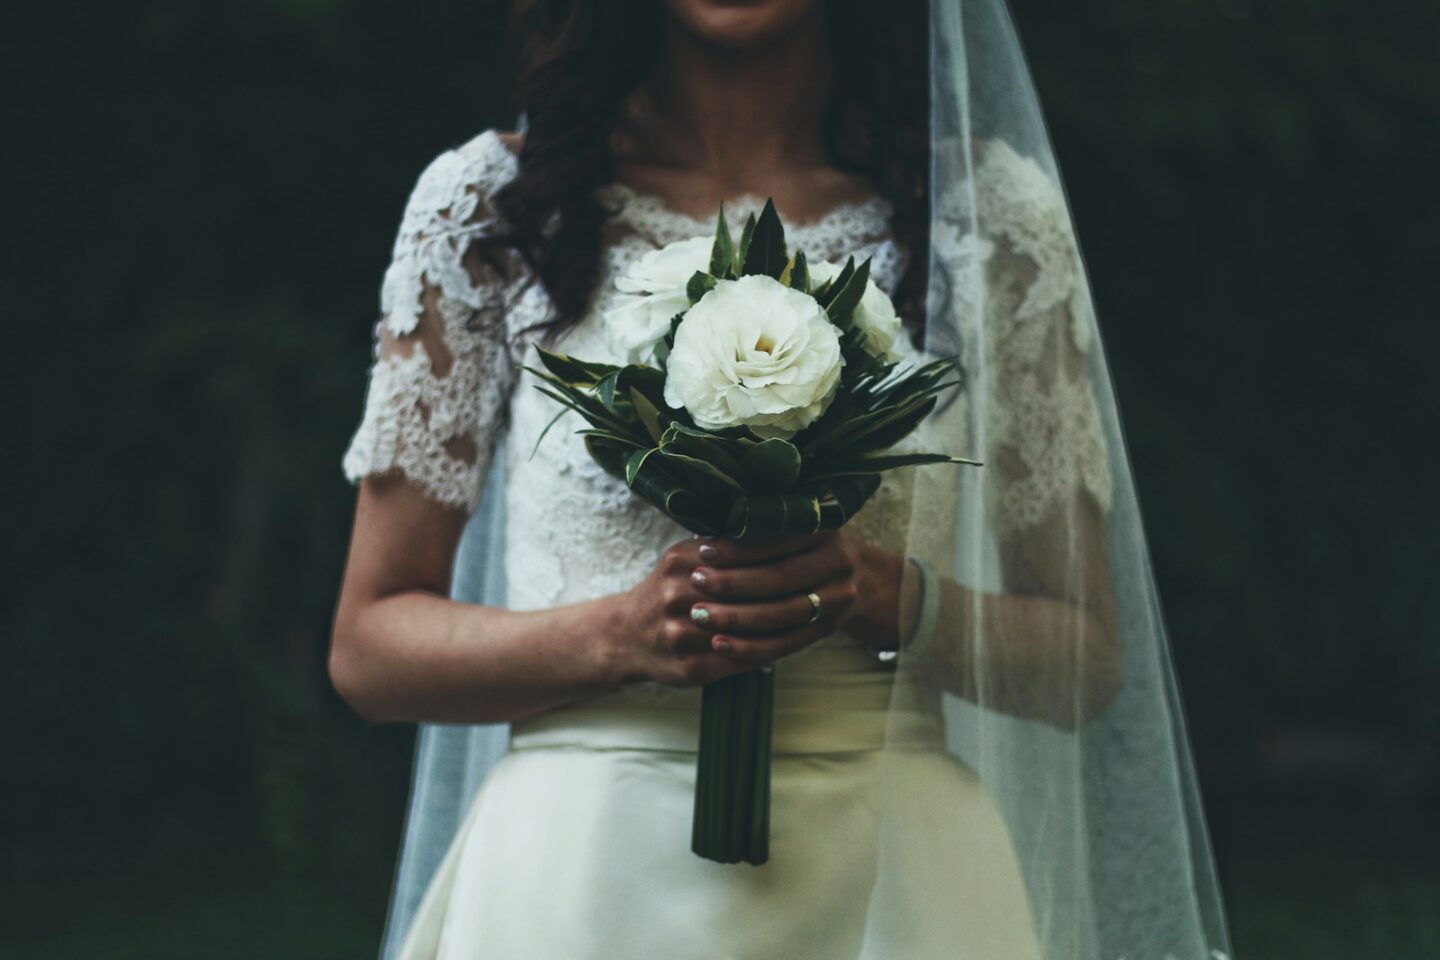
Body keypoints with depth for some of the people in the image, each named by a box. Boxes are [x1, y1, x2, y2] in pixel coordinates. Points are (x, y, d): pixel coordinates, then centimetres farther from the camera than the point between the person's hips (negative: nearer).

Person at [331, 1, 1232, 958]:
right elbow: (369, 645, 1)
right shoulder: (488, 206, 1)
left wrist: (890, 601, -17)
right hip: (575, 883, 0)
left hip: (893, 879, 0)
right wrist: (619, 633, -17)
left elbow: (1087, 655, 3)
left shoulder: (992, 212, 2)